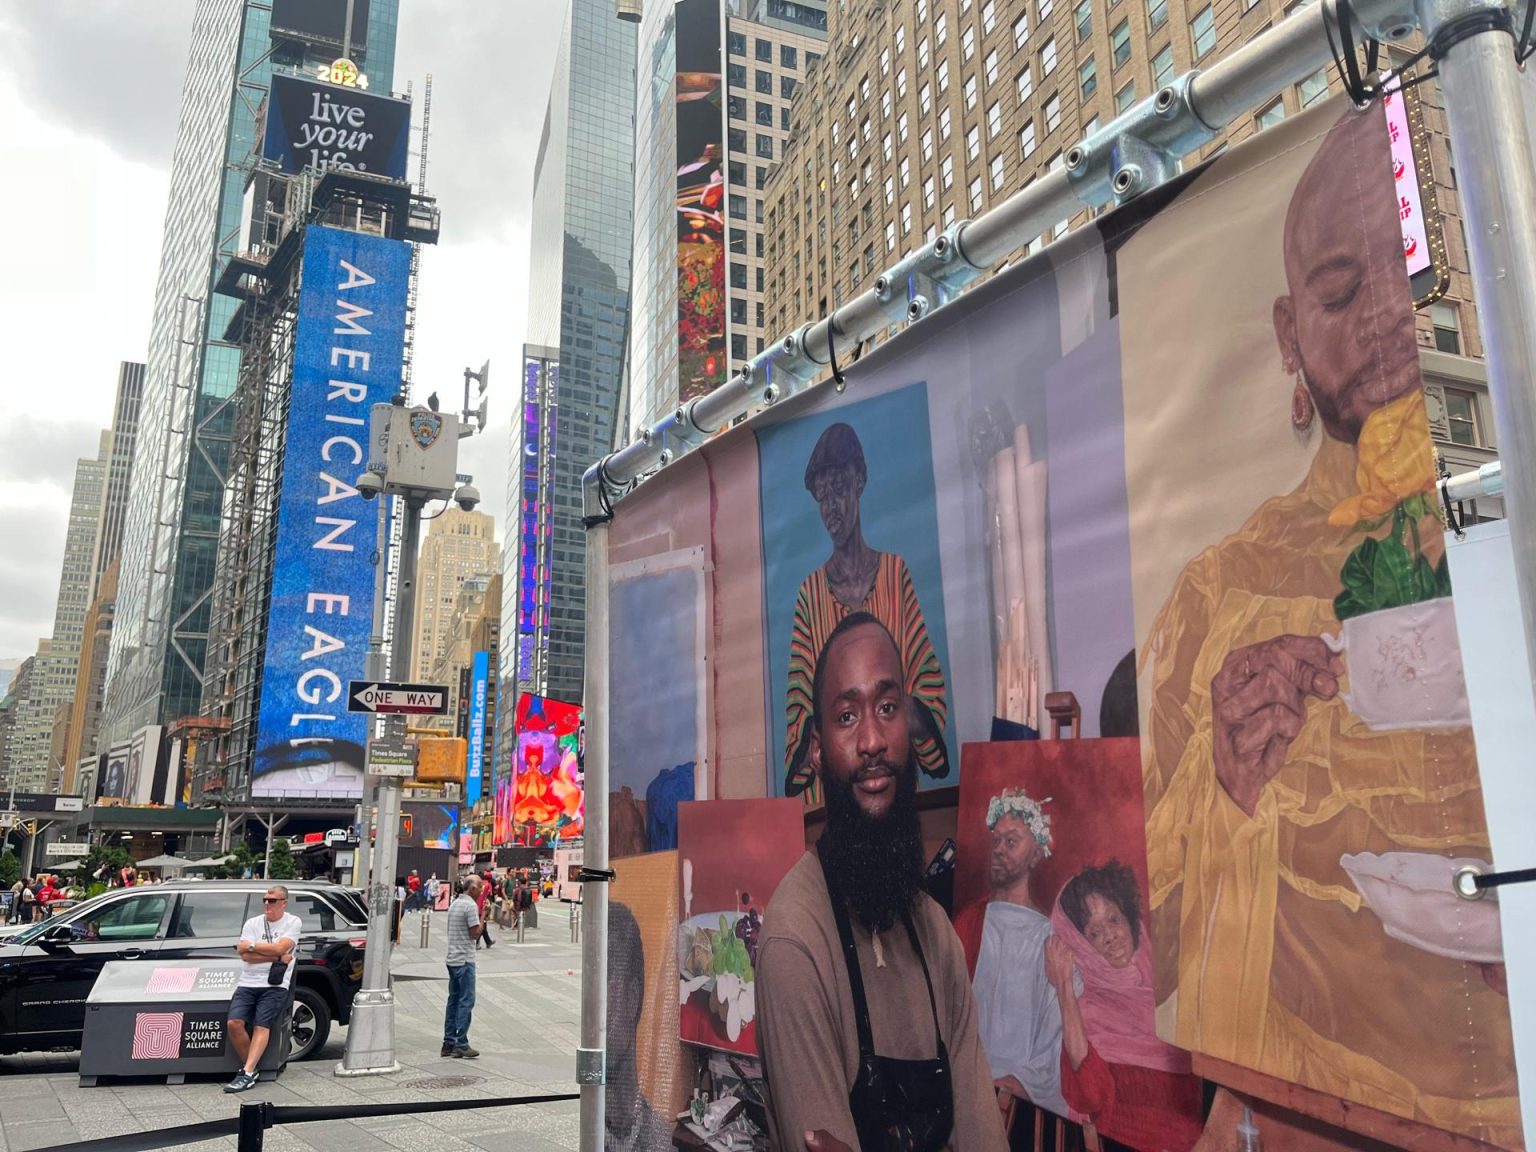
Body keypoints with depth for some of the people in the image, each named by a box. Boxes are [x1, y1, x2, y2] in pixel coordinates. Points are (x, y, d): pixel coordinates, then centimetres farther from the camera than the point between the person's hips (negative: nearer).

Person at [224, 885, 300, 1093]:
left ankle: (247, 1074, -22)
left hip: (275, 985, -3)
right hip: (248, 983, 3)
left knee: (262, 1026, -16)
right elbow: (245, 956, -1)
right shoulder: (253, 923, 13)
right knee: (235, 1023, -15)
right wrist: (277, 957, -7)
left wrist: (251, 946, -1)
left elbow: (280, 948, -10)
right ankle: (249, 1066, -1)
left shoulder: (292, 923, 5)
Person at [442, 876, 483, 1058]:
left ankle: (449, 1043, 14)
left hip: (452, 959, 9)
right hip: (465, 960, -9)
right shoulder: (470, 905, -14)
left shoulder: (454, 904, 15)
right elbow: (475, 933, -16)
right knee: (466, 1002, -5)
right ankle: (461, 1045, -5)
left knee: (453, 1000, 12)